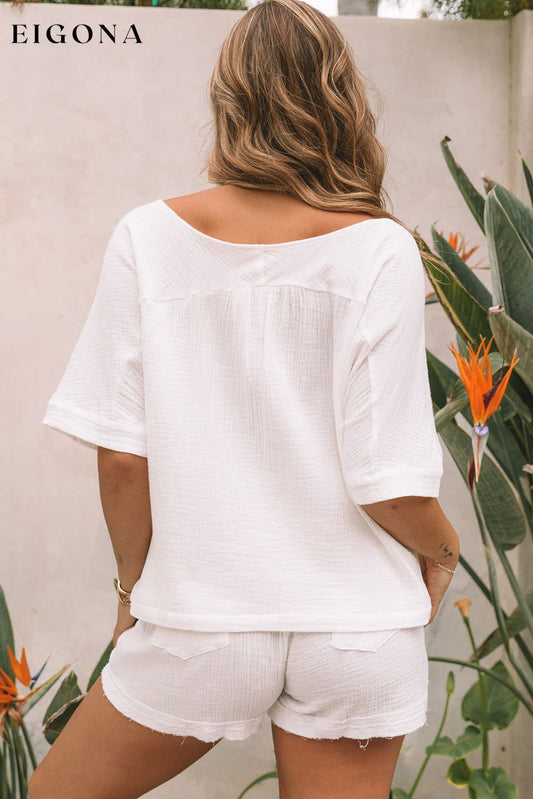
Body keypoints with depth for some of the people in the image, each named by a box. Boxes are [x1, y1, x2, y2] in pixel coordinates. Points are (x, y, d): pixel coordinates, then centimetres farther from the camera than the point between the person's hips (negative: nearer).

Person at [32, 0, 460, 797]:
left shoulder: (151, 237, -7)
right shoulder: (379, 250, -10)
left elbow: (121, 453, -6)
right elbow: (388, 481, -13)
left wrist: (133, 585, 11)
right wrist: (441, 551, 9)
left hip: (202, 620, 0)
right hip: (360, 631, 1)